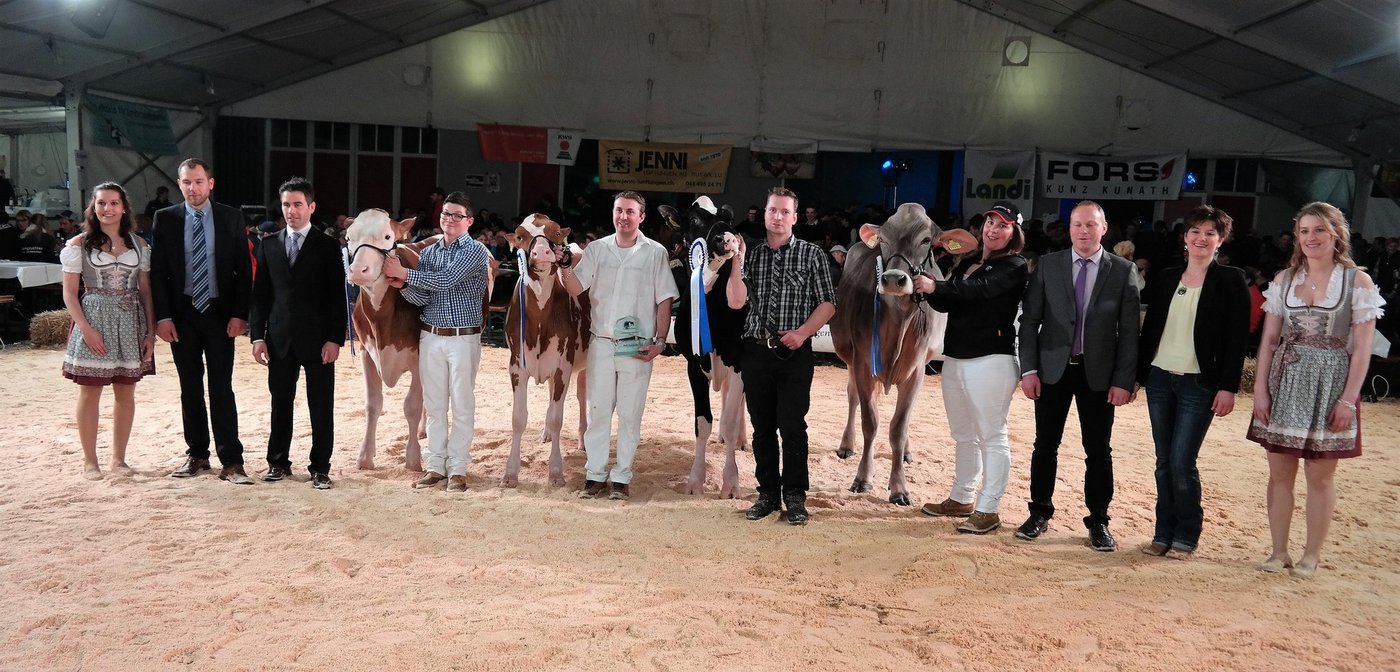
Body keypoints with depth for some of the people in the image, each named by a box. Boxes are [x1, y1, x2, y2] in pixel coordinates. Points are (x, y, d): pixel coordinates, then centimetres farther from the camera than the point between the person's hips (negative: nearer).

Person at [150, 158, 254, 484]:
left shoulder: (231, 218, 2)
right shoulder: (165, 219, 4)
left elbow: (244, 269, 1)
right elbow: (157, 271, 3)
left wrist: (239, 314, -6)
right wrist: (162, 316, -5)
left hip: (220, 314, -2)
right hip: (182, 314, 2)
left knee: (221, 389, -3)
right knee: (190, 389, 10)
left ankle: (231, 461, -2)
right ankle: (197, 454, 20)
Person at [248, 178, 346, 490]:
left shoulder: (328, 247, 0)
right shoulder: (269, 246, 10)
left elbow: (337, 297, -3)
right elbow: (260, 294, 10)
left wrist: (335, 338, -11)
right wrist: (257, 336, 1)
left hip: (317, 339, -3)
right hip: (280, 339, 3)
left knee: (321, 406, 2)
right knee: (280, 403, 11)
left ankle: (320, 467, 10)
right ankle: (278, 462, 23)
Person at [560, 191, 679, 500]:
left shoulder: (655, 252, 1)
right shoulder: (597, 248, 7)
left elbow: (664, 301, 1)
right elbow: (575, 289, 1)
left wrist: (660, 341, -6)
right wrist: (564, 265, -17)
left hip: (637, 347, -2)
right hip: (601, 343, 2)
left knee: (630, 414, 3)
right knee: (598, 411, 6)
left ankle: (622, 478, 12)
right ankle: (595, 475, 15)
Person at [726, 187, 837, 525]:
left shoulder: (811, 254, 2)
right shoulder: (750, 254, 8)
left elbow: (827, 304, 1)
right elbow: (736, 302, -2)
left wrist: (802, 332, -11)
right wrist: (736, 261, -9)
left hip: (794, 353, -3)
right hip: (756, 351, 3)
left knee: (793, 426, -4)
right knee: (762, 427, 9)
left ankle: (795, 497, 8)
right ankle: (768, 494, 19)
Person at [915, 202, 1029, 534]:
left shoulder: (1014, 267, -5)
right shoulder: (966, 263, 17)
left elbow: (980, 290, -22)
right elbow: (944, 304, 10)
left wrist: (936, 286, -26)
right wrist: (928, 287, -10)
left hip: (991, 360, -8)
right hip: (954, 358, 8)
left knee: (992, 436, -3)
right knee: (964, 435, 17)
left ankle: (988, 510, 2)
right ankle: (961, 499, 29)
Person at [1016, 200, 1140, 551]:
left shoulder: (1122, 270, -1)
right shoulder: (1048, 265, 1)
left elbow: (1129, 330, -2)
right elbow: (1030, 319, 1)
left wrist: (1124, 380, -7)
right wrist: (1029, 369, -5)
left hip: (1098, 373, -1)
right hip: (1053, 368, 1)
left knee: (1098, 451, 6)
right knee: (1045, 445, 8)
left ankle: (1098, 522, 19)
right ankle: (1040, 513, 22)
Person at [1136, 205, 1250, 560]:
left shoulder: (1231, 281, -3)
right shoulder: (1167, 278, 10)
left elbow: (1238, 339, -6)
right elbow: (1149, 328, 11)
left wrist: (1228, 387, -12)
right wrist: (1135, 375, 8)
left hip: (1200, 384, -4)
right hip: (1159, 379, 4)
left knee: (1182, 462, -6)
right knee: (1164, 461, 8)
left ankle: (1186, 537, 12)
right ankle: (1163, 533, 18)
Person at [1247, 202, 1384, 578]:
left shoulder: (1357, 282, -2)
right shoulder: (1284, 279, 7)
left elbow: (1362, 349, -5)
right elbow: (1268, 340, 7)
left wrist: (1348, 400, -10)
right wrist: (1260, 389, 0)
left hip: (1331, 385, -3)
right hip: (1285, 381, 3)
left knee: (1319, 476, 5)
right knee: (1280, 472, 6)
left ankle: (1311, 556, 18)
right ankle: (1279, 551, 18)